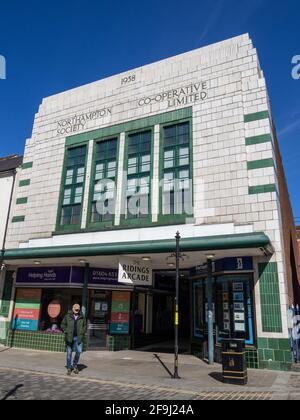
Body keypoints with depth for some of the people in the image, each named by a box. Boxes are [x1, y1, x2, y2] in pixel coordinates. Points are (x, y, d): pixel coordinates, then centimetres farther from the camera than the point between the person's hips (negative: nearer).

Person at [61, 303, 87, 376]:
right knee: (69, 353, 6)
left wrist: (82, 332, 1)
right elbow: (63, 325, 6)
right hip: (69, 337, -1)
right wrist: (66, 331, -6)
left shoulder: (82, 317, 7)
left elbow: (85, 326, 15)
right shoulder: (67, 316, 1)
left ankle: (75, 364, 16)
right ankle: (69, 368, 21)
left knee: (79, 351, -10)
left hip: (78, 337, 1)